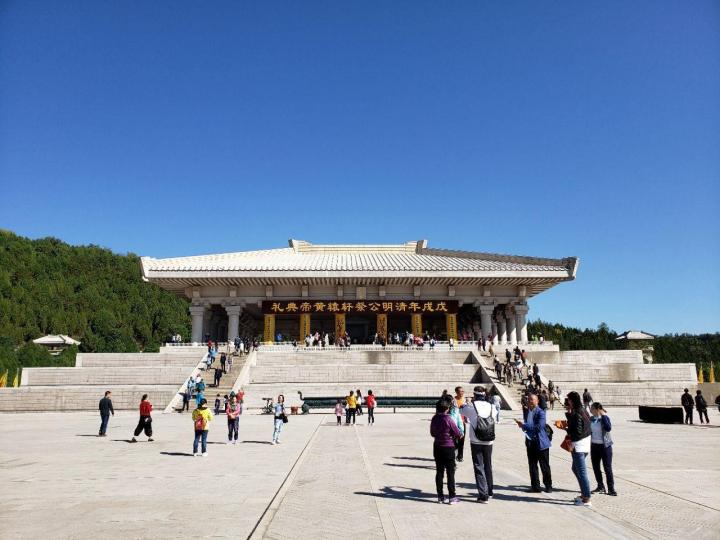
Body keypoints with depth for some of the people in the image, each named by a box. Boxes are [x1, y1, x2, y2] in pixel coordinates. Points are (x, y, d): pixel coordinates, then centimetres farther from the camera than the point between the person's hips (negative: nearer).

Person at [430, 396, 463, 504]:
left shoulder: (434, 418, -2)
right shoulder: (448, 419, -18)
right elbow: (458, 434, -11)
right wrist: (453, 435, 10)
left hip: (437, 447, 5)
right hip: (448, 448, -5)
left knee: (439, 472, 12)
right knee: (450, 473, 5)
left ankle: (440, 496, 17)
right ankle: (452, 497, 9)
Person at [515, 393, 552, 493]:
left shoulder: (541, 413, -13)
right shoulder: (527, 411, 7)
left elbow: (539, 427, -24)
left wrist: (524, 425, -21)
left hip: (541, 443, -6)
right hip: (530, 443, 6)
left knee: (545, 466, 6)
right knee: (532, 466, 9)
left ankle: (548, 486, 20)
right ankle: (535, 486, 18)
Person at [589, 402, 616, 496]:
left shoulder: (605, 418, -10)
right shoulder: (591, 419, 5)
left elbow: (608, 428, -27)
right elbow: (588, 431, 13)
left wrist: (604, 416, -24)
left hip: (605, 446, -6)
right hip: (594, 446, 6)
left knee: (608, 468, -2)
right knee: (595, 467, 10)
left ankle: (611, 489, 6)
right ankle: (600, 487, 23)